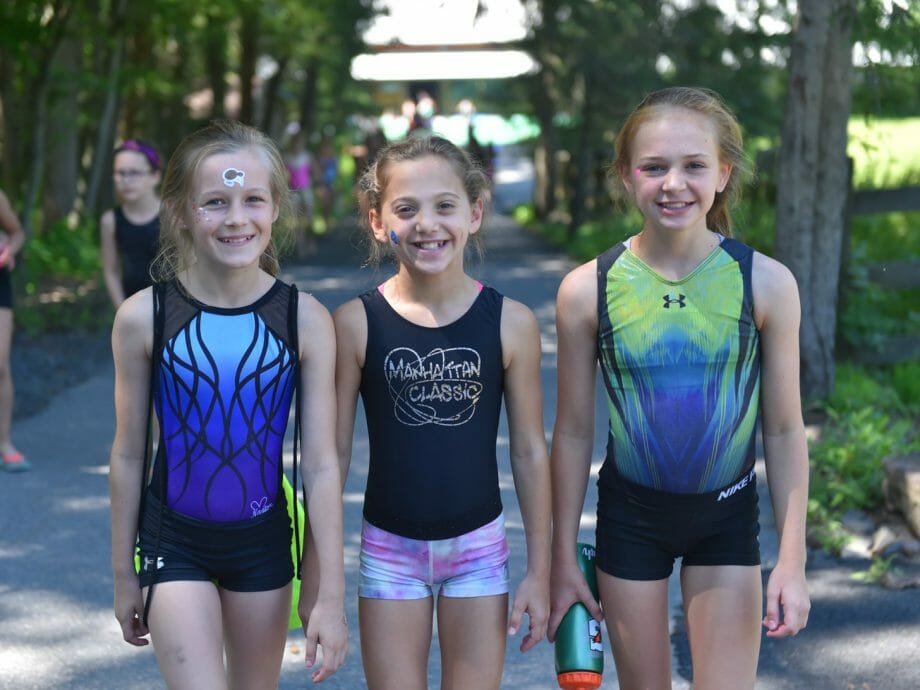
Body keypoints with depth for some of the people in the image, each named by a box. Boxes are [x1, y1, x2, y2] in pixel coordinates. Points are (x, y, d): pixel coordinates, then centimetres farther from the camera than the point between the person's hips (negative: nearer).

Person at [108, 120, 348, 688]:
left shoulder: (306, 320, -11)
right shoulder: (143, 317, -11)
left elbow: (322, 464, -8)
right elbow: (128, 454, -1)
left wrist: (332, 594, -8)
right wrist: (124, 572, 6)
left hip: (263, 540, 1)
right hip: (175, 541, -1)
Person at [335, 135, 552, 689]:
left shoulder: (511, 322, -8)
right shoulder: (356, 322, -9)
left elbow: (530, 451, -1)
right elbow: (334, 451, -2)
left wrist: (540, 570, 1)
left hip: (479, 545, 0)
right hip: (389, 547, 0)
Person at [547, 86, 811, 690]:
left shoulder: (766, 283, -12)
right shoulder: (588, 289, -12)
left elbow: (785, 431, -5)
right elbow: (574, 433, -3)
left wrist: (793, 561, -5)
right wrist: (563, 560, 1)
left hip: (727, 515, 0)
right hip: (630, 511, 0)